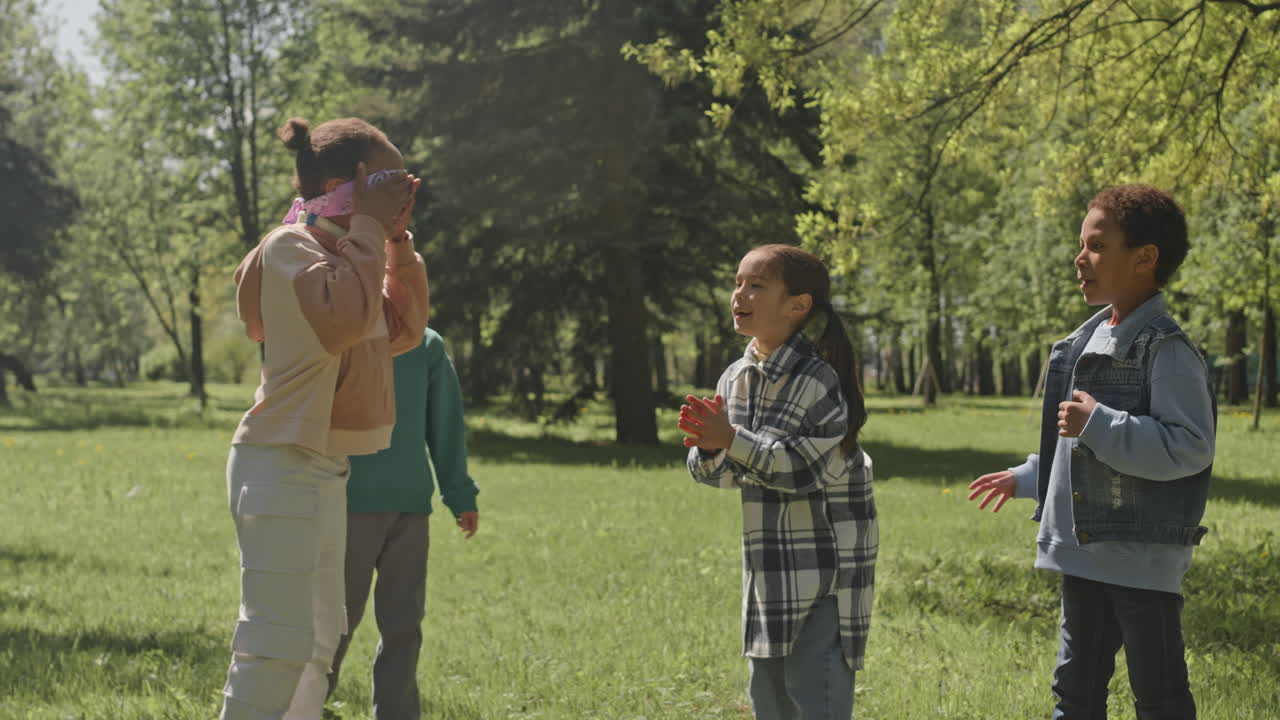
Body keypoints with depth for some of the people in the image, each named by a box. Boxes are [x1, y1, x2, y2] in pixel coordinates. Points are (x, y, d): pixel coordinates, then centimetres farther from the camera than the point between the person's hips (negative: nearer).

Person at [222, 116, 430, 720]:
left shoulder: (338, 250, 16)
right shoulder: (290, 246, -12)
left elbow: (402, 331, 20)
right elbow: (345, 317, -29)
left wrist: (398, 243, 10)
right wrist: (370, 227, -18)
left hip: (324, 470, 10)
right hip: (284, 466, -10)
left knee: (317, 640, 15)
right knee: (279, 644, -13)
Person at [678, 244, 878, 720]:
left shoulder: (820, 381, -17)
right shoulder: (736, 379, 6)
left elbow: (802, 468, -22)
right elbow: (722, 475, 7)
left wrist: (732, 440, -27)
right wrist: (710, 447, -14)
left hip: (825, 572, -8)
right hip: (771, 570, 8)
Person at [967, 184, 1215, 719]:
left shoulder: (1165, 350, -15)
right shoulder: (1088, 343, 13)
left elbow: (1189, 448, -24)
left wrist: (1098, 425, -26)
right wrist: (1025, 479, 28)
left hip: (1143, 559, -9)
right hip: (1084, 552, 9)